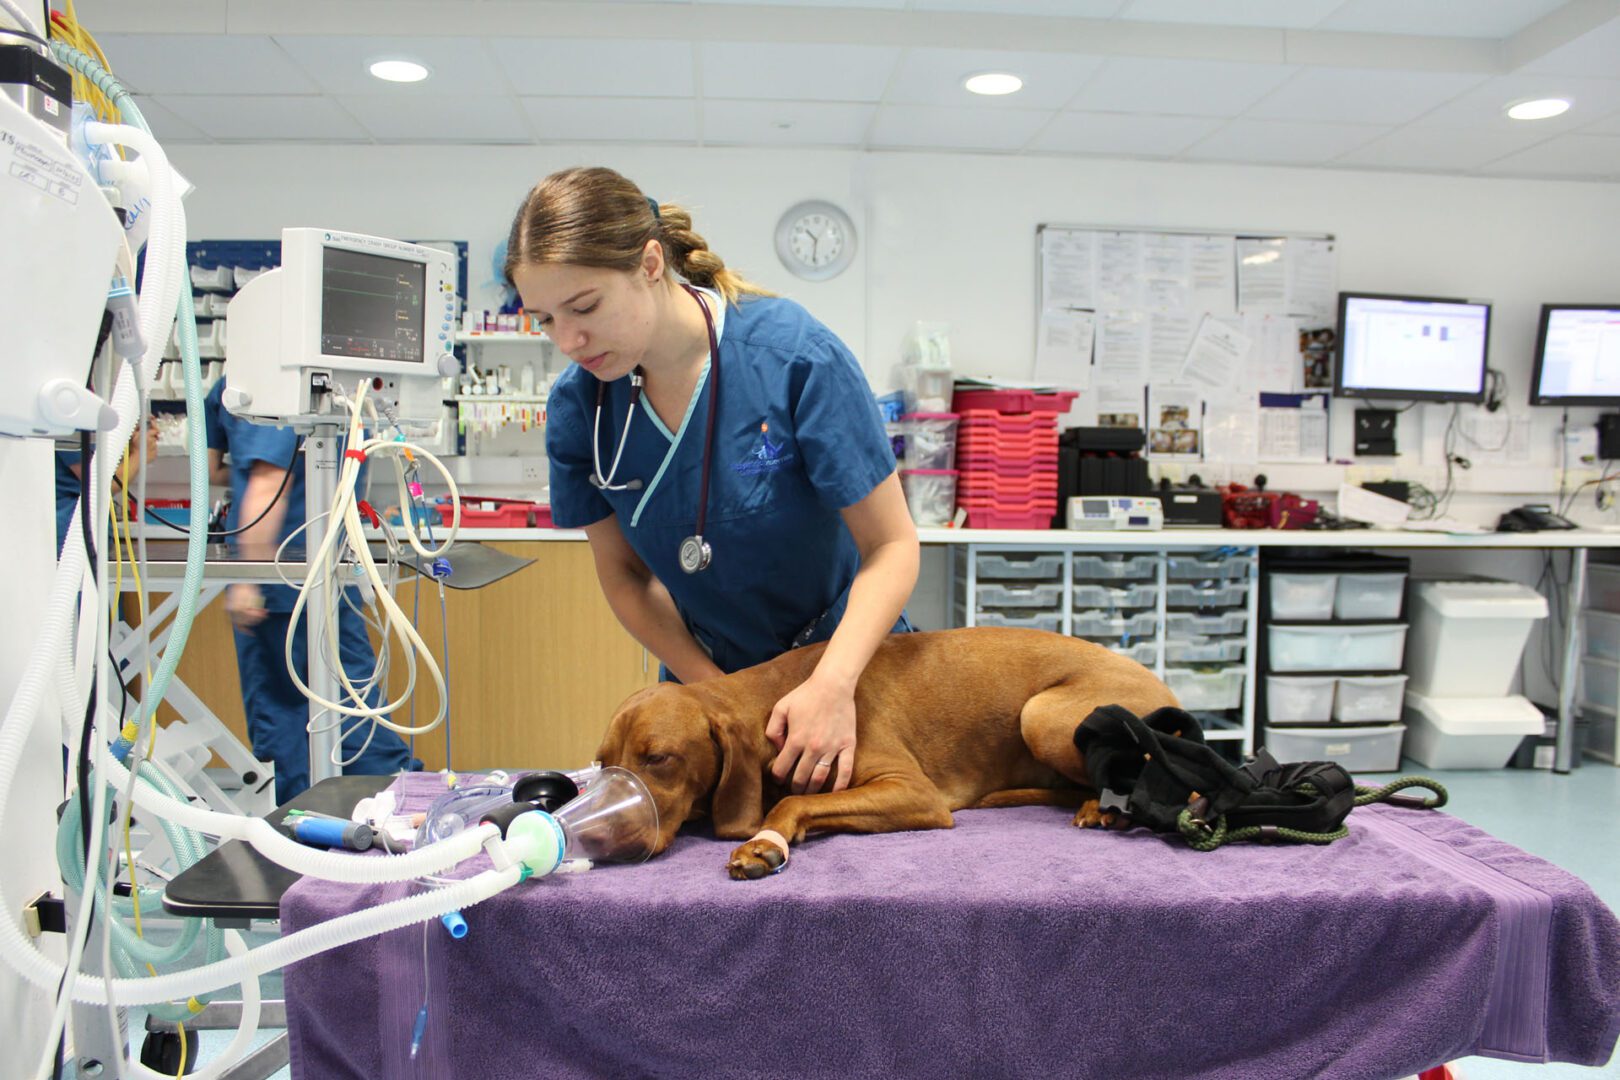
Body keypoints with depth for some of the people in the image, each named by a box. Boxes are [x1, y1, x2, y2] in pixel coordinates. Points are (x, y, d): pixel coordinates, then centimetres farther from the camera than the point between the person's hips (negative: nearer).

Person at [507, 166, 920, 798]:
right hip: (707, 673, 3)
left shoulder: (795, 356, -23)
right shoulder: (577, 406, -11)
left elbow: (891, 546, -18)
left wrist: (833, 684, -30)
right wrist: (720, 695, -11)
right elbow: (623, 574, -1)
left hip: (847, 658, -3)